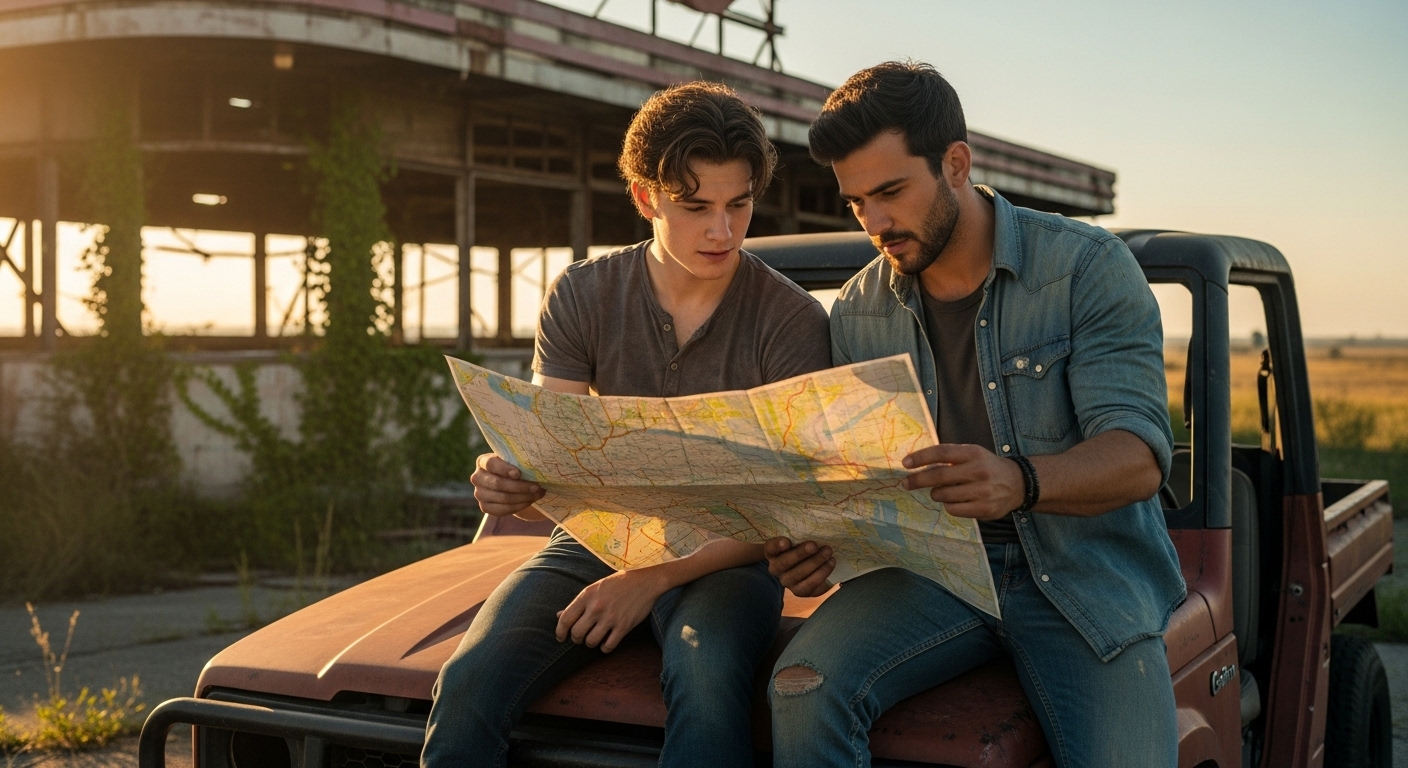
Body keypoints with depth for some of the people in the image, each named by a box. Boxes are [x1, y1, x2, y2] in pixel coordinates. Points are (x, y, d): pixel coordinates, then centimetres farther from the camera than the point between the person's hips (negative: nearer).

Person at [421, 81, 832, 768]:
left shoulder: (791, 319, -9)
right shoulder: (581, 297, -1)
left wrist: (657, 575, -23)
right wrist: (507, 485, -30)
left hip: (723, 557, -2)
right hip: (597, 539, 2)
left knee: (706, 680, -37)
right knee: (467, 685, -25)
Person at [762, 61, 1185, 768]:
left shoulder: (1088, 267, -5)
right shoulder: (857, 313, 9)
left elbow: (1139, 456, -13)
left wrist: (1019, 481, -34)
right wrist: (818, 540, -13)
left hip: (1083, 572, -2)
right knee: (804, 686, -27)